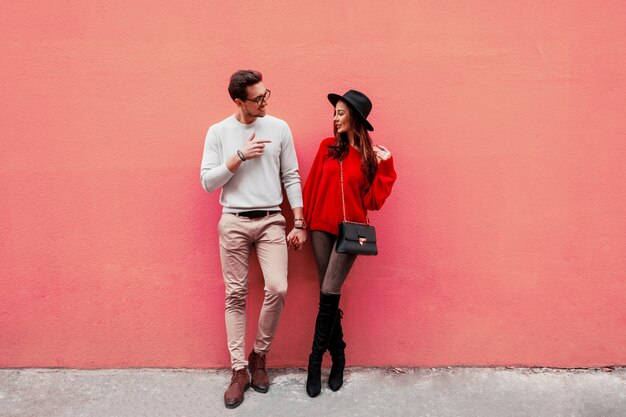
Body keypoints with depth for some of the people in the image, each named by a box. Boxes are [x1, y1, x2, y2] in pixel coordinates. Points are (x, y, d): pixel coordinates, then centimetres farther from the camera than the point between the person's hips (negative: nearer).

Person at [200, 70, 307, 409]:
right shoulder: (218, 132, 2)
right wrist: (240, 156, -13)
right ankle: (239, 370, 15)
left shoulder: (279, 128, 4)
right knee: (236, 295, 3)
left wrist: (299, 223, 0)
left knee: (277, 288, -11)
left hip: (271, 221, 0)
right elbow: (208, 183, -3)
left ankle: (259, 356, 14)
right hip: (233, 222, 0)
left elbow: (291, 178, 5)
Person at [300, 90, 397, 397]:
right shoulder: (327, 147, 4)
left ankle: (316, 360, 7)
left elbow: (372, 201, -3)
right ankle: (338, 357, 23)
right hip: (322, 228, 2)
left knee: (329, 294, -8)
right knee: (329, 296, 6)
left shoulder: (370, 156, 0)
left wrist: (385, 167, -9)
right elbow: (311, 187, 5)